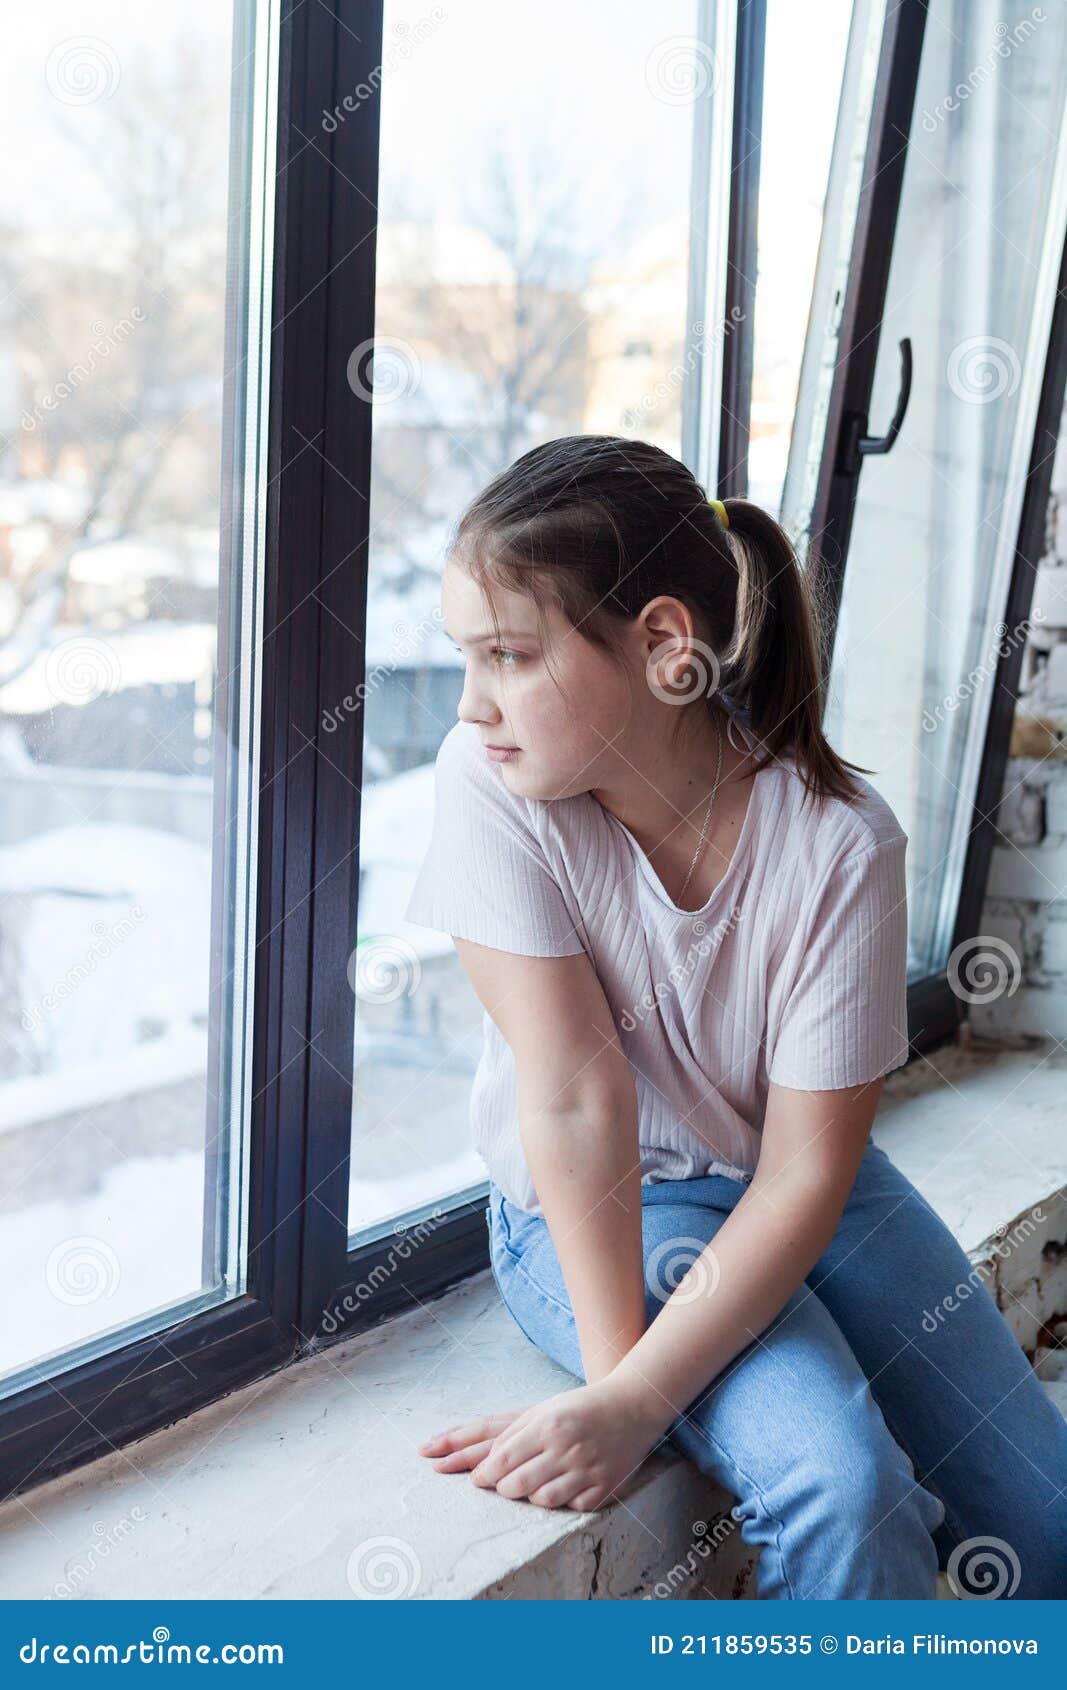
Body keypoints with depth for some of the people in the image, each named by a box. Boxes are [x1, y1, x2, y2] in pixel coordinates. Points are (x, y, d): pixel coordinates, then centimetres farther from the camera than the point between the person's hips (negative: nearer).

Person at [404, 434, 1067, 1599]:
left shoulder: (841, 841, -22)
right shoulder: (490, 786, -22)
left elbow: (806, 1174, -22)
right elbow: (578, 1099, -24)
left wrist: (630, 1406, -29)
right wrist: (613, 1366, -25)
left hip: (796, 1195, 2)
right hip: (594, 1210, -2)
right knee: (840, 1493, -25)